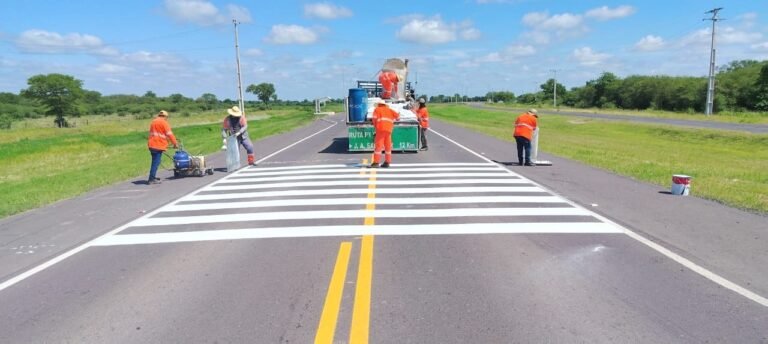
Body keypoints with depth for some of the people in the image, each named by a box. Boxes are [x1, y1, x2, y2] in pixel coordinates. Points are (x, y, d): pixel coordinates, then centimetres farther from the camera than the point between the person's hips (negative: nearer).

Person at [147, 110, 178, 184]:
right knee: (156, 162, -8)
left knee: (155, 161, 19)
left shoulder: (153, 122, 21)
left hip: (151, 145, 8)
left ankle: (152, 177, 26)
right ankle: (151, 179, -11)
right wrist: (175, 143, -5)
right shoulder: (164, 122, -6)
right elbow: (169, 134, -10)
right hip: (158, 145, -8)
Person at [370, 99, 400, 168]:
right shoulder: (389, 110, 24)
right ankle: (387, 162, 11)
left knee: (378, 145, -6)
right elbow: (397, 115, 12)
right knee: (388, 145, 9)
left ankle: (376, 162, -10)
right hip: (389, 129, 4)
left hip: (381, 128, -4)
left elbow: (374, 118, -3)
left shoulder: (377, 109, 12)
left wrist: (375, 126, 10)